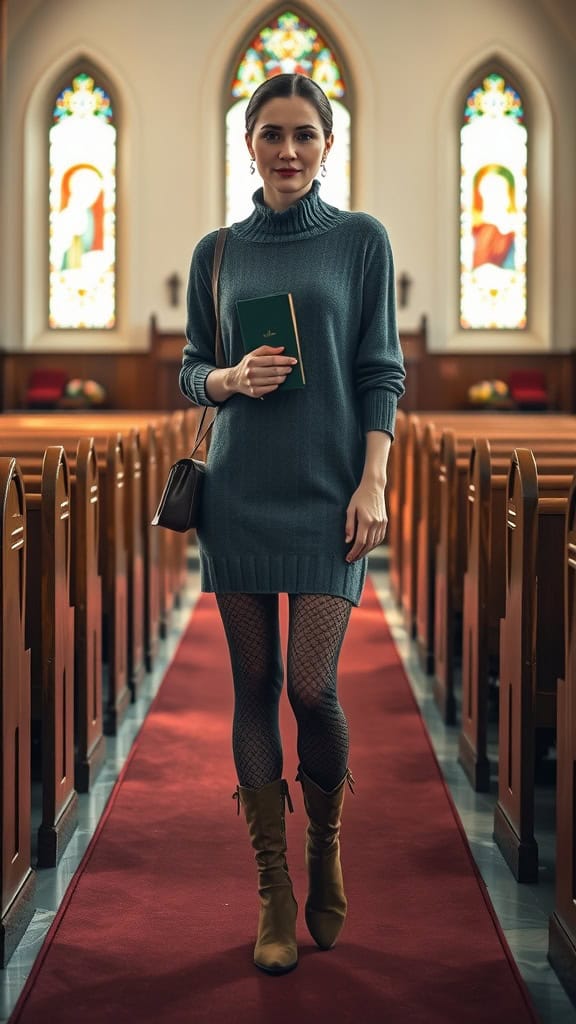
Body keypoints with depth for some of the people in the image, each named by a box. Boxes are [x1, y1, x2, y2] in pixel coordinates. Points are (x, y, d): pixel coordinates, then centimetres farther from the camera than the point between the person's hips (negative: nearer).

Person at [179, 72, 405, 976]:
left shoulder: (361, 239, 3)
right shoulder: (218, 253, 10)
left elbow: (381, 371, 1)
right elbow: (191, 371, 14)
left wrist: (373, 483, -8)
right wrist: (232, 379, -9)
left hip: (329, 494, -2)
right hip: (239, 493, 2)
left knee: (313, 686, -9)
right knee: (254, 684, 3)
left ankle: (326, 850, 19)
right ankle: (275, 891, 12)